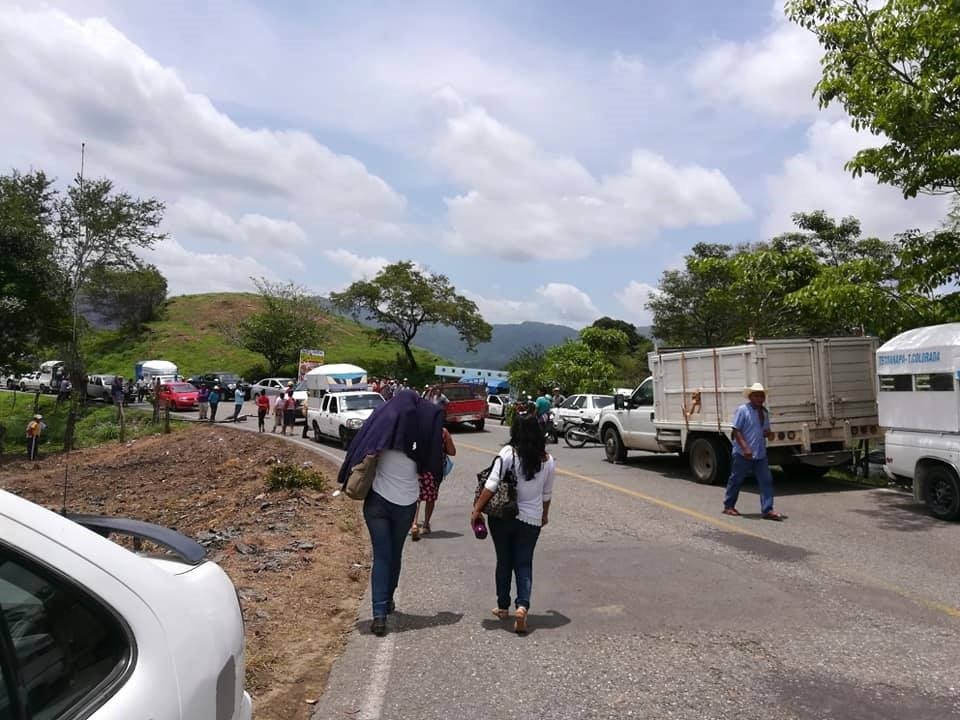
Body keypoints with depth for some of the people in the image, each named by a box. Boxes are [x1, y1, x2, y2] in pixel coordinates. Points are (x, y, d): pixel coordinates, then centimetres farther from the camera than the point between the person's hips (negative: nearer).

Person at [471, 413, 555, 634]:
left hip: (502, 516, -1)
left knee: (504, 562, 14)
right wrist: (545, 515, 26)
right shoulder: (548, 461, -2)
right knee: (524, 564, 8)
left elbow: (491, 486, -15)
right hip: (531, 519, 2)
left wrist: (477, 509, -8)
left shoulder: (508, 453, -13)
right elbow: (547, 494, 9)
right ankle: (522, 606, -11)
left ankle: (503, 607, 24)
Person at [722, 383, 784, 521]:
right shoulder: (742, 410, -10)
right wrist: (745, 448, -23)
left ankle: (767, 510, 1)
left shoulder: (764, 412, 12)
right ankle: (728, 506, 20)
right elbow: (736, 431, -14)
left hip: (760, 454, 6)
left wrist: (769, 434, -1)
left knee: (766, 480, -2)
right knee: (736, 480, 6)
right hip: (743, 454, -6)